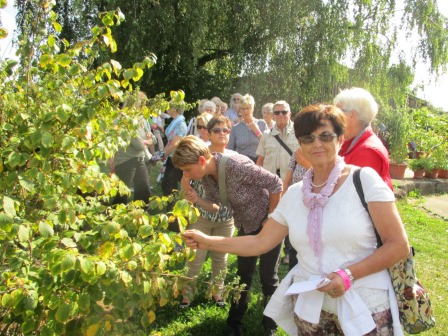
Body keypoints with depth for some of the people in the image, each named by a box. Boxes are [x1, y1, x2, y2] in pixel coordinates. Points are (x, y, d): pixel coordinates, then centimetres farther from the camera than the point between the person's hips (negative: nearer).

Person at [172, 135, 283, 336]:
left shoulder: (236, 165, -35)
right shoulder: (206, 175, -12)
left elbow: (276, 184, -28)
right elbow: (215, 206, -2)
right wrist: (196, 199, -22)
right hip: (246, 227, 7)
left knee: (268, 276, 6)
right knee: (243, 275, 17)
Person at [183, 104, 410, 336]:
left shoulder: (364, 179, -11)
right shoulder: (294, 194, 4)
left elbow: (399, 245, -11)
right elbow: (260, 242, 7)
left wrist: (349, 274, -21)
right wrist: (208, 242, 2)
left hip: (365, 309, -3)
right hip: (309, 306, 4)